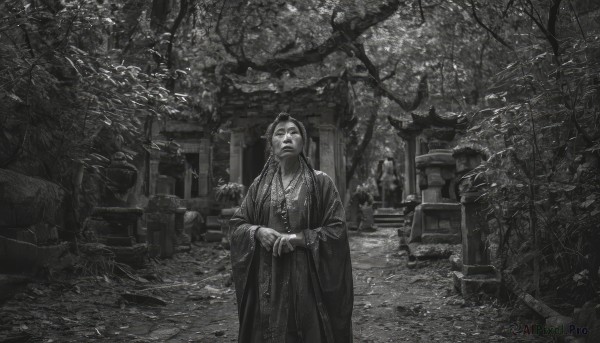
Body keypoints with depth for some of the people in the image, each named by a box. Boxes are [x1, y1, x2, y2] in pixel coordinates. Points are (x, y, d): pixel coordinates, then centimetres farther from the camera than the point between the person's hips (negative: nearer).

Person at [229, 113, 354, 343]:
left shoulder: (320, 182, 0)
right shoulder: (260, 184, 8)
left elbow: (336, 230, -5)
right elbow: (237, 224, 9)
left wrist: (299, 238, -17)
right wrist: (258, 231, -11)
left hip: (307, 278, -2)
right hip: (266, 280, 3)